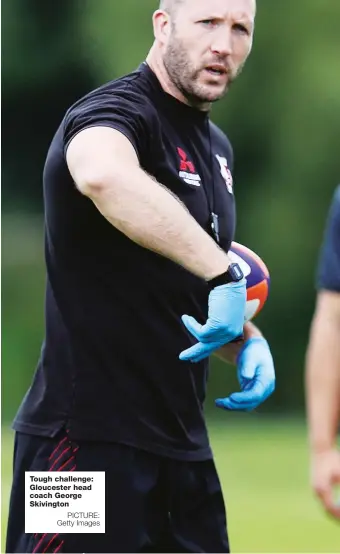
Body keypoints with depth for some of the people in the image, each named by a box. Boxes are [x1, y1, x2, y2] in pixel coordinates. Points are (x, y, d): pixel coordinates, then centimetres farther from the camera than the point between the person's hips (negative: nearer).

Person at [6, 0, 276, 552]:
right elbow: (101, 172, -40)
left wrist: (248, 342, 7)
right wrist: (224, 273, -40)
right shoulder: (119, 111, -13)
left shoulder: (217, 147, 15)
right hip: (90, 438, -9)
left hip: (181, 440, 9)